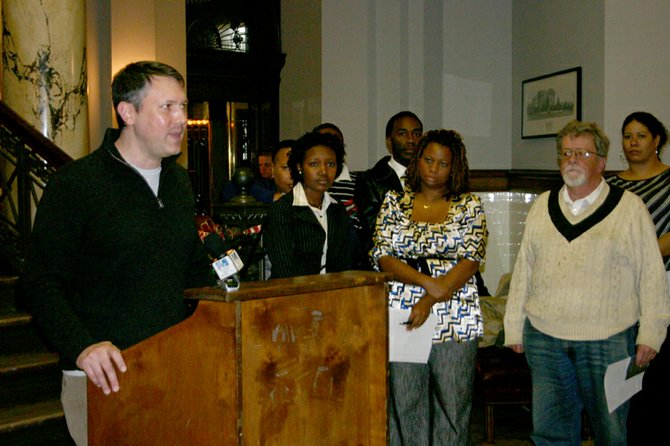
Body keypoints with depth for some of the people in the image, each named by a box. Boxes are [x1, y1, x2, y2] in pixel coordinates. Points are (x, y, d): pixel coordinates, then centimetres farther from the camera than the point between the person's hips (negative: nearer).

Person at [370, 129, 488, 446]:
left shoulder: (469, 206, 6)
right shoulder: (394, 202, 9)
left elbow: (471, 260, -5)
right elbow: (382, 256, -1)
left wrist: (430, 300, -16)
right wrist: (428, 283, -15)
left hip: (456, 320, -1)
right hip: (402, 317, 1)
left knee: (453, 404, 3)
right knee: (404, 404, 5)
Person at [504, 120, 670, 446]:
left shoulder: (629, 208, 1)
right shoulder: (542, 206, 11)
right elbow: (523, 269, 13)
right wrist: (514, 327, 11)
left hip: (607, 341, -3)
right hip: (544, 338, 3)